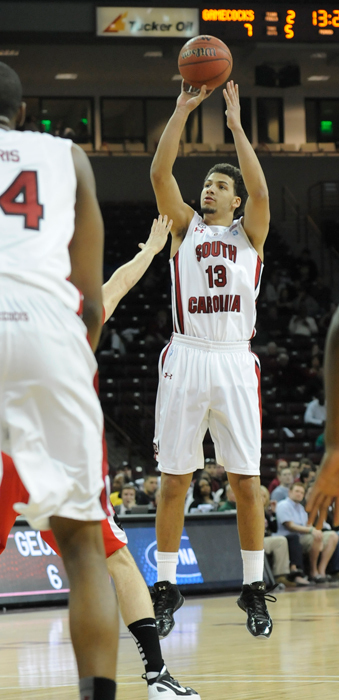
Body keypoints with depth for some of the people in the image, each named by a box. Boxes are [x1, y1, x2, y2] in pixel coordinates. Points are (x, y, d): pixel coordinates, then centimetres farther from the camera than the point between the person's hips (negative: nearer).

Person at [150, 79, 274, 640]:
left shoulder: (249, 233, 11)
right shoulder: (185, 226, 13)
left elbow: (259, 189, -9)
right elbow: (160, 174, -1)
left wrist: (235, 124, -9)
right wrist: (182, 111, -6)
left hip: (235, 362, -1)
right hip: (186, 359, 1)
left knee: (246, 482, 0)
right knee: (174, 481, 0)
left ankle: (255, 592, 8)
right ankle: (166, 590, 7)